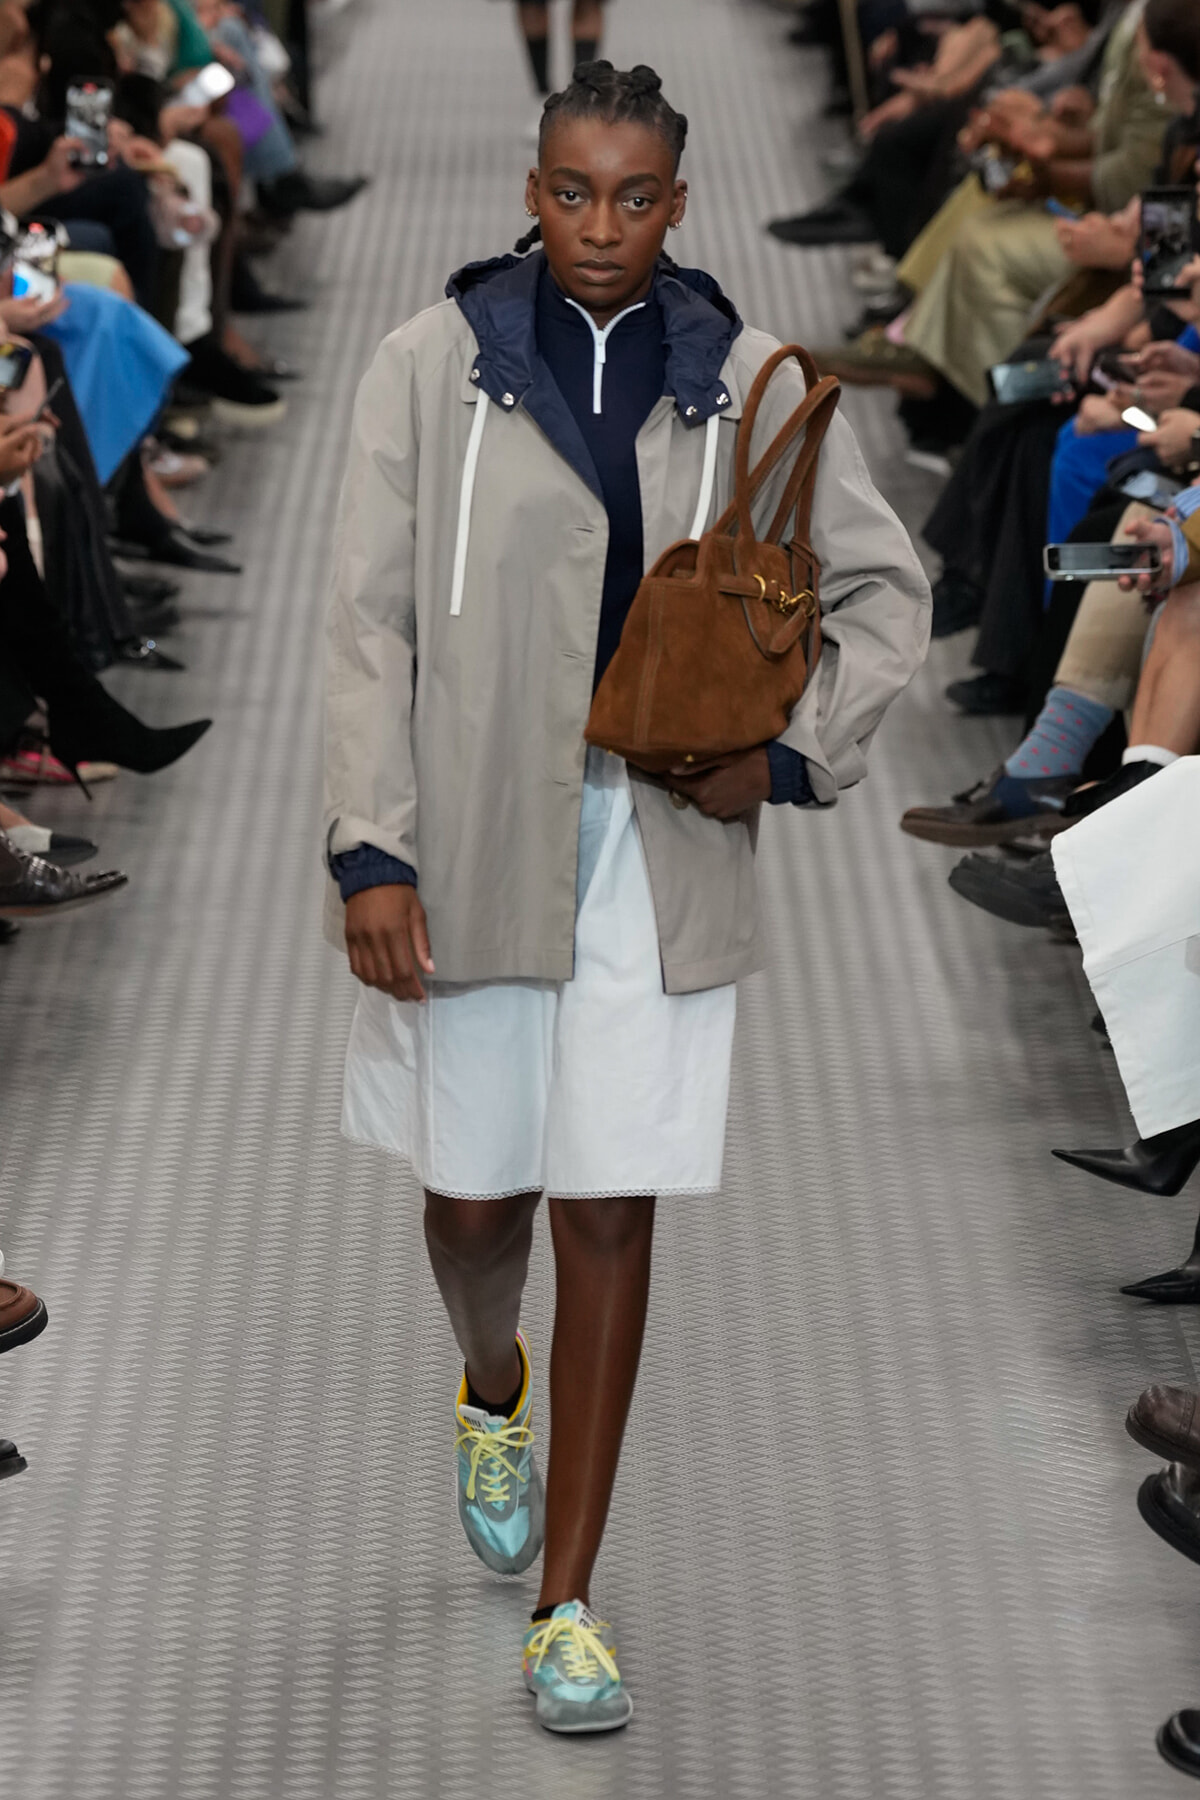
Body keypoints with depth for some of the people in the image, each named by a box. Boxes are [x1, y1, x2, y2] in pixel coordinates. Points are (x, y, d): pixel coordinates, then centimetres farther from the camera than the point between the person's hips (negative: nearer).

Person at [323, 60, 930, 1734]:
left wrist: (788, 753, -4)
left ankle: (567, 1606, 10)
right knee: (478, 1193, 10)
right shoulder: (432, 367, -4)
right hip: (474, 840, 0)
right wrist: (370, 852, -12)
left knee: (611, 1208, 1)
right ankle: (495, 1387, 47)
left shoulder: (748, 384, 1)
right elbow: (372, 620, -6)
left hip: (664, 845, 1)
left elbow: (884, 589, 9)